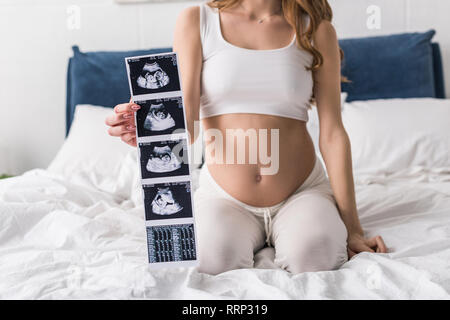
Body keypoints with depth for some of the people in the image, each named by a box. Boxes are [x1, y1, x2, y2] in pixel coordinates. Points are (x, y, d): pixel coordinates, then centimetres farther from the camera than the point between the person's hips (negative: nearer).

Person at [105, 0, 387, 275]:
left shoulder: (317, 30, 2)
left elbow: (332, 132, -2)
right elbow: (185, 126, -9)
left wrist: (352, 227, -6)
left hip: (301, 193, 1)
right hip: (224, 195, 0)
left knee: (314, 256, -29)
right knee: (215, 260, -29)